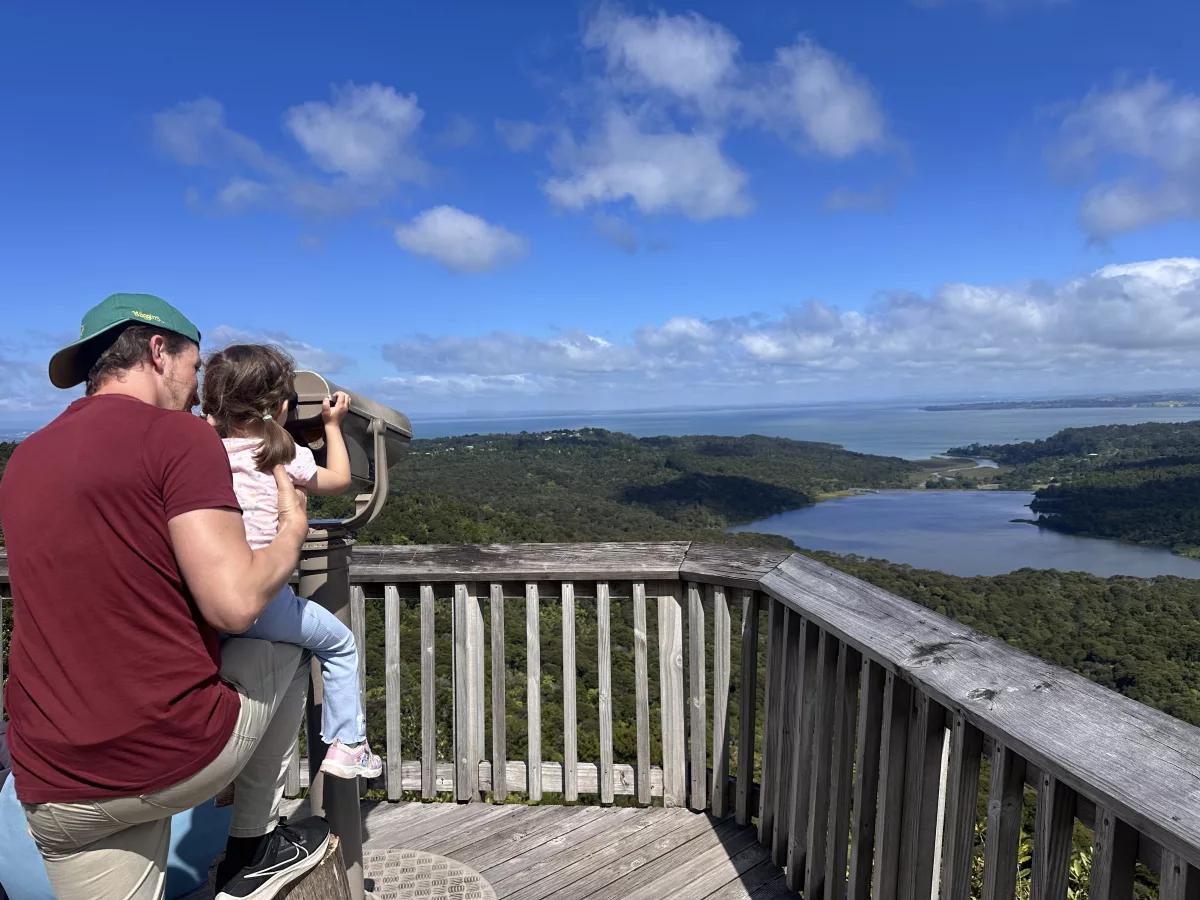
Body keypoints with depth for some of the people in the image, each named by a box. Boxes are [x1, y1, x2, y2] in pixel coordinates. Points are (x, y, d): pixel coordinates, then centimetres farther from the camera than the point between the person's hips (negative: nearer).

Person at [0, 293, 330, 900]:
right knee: (286, 636, 21)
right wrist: (292, 530, -1)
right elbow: (235, 605, -21)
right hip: (180, 758, -5)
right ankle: (254, 845, 28)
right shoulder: (179, 436, -13)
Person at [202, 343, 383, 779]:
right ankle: (346, 745, 21)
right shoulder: (285, 456, -6)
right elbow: (339, 480, 12)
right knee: (340, 643, 18)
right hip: (263, 604, -4)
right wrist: (333, 425, 22)